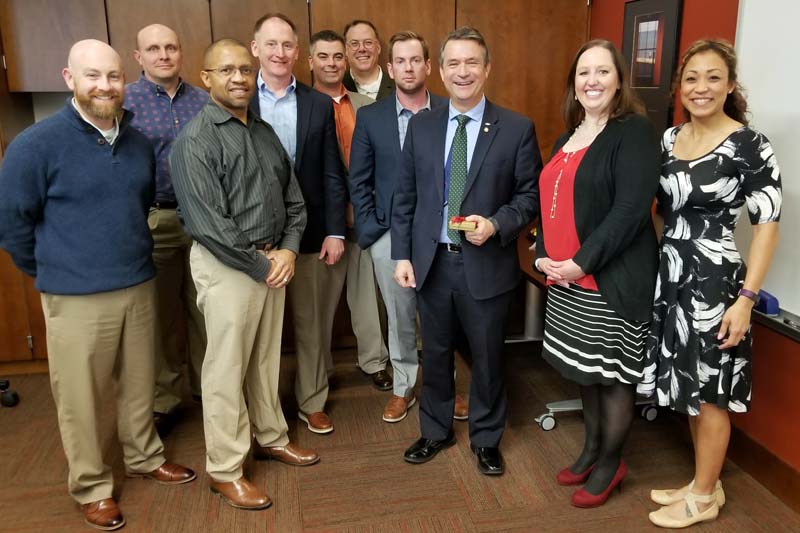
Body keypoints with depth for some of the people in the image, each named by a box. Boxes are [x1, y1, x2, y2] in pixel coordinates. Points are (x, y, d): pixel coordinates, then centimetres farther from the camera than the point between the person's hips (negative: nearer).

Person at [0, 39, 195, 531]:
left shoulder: (140, 143, 4)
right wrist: (52, 272, 4)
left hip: (140, 287, 5)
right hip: (77, 299, -4)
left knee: (140, 384, 18)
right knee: (80, 398, 8)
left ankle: (145, 457, 39)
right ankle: (92, 487, 27)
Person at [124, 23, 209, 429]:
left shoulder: (204, 101, 7)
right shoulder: (123, 102, -2)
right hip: (154, 222, -2)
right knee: (160, 315, 9)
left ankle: (207, 385, 28)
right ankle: (163, 399, 24)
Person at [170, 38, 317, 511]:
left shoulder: (265, 132, 10)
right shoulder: (196, 140, -13)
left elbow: (293, 197, 11)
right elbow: (207, 223, -19)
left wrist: (288, 249, -4)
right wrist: (260, 264, -14)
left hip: (273, 259, 7)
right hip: (227, 265, -7)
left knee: (266, 357, 18)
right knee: (227, 367, 4)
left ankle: (270, 437, 36)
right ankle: (225, 470, 19)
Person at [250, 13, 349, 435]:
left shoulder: (320, 105, 5)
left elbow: (332, 175, 2)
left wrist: (336, 231, -4)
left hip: (310, 234, 1)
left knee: (312, 324, 11)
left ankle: (312, 402, 28)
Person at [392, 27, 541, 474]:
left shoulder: (517, 129, -5)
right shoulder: (421, 125, 4)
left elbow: (531, 195, -3)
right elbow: (405, 197, 5)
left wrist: (496, 225, -20)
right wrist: (402, 254, -1)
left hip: (487, 264, -2)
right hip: (432, 261, 3)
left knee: (487, 357, 12)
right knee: (435, 353, 17)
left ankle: (486, 438, 35)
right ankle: (436, 431, 38)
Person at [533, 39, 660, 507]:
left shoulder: (634, 132, -10)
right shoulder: (568, 139, 14)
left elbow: (632, 209, -20)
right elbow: (551, 203, 15)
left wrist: (582, 262, -20)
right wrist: (543, 255, -1)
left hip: (612, 279, -7)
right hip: (566, 280, 7)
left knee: (613, 375, 6)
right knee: (586, 370, 18)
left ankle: (611, 464, 25)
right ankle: (591, 448, 36)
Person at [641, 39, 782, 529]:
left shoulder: (750, 146, -11)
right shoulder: (669, 138, 7)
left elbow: (767, 225, -12)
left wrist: (745, 299, -17)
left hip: (713, 278, -6)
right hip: (670, 274, 6)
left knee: (709, 392, 6)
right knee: (688, 386, 16)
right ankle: (706, 484, 34)